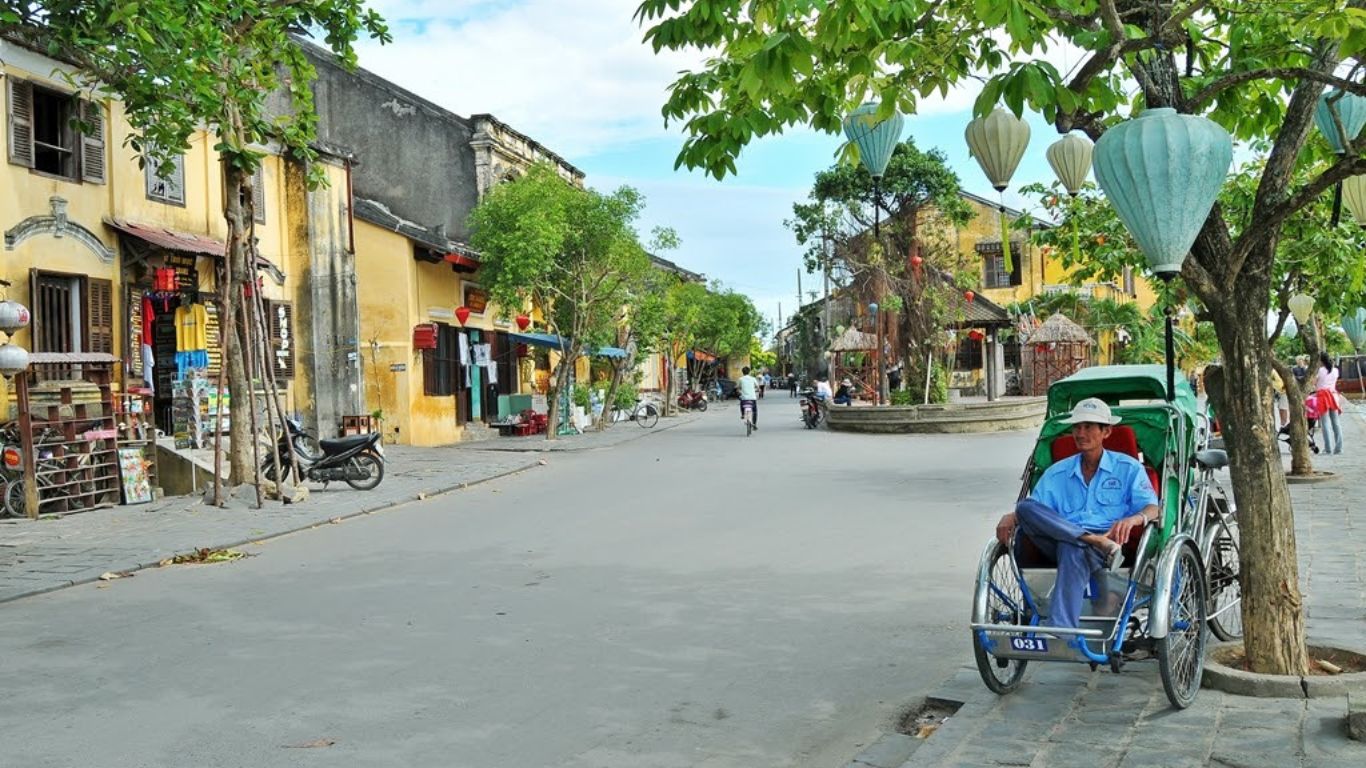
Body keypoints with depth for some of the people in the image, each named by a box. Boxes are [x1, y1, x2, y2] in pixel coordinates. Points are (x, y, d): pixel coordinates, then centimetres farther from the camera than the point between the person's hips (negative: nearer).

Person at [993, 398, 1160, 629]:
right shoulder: (1056, 474, 23)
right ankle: (1096, 540, -37)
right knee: (1025, 506, -26)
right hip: (1062, 544, 4)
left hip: (1110, 542, -3)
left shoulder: (1128, 468, 15)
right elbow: (1032, 510, 16)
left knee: (1073, 551, -41)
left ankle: (1060, 632, -50)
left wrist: (1134, 519, -23)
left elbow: (1153, 509, 3)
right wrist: (1010, 517, -9)